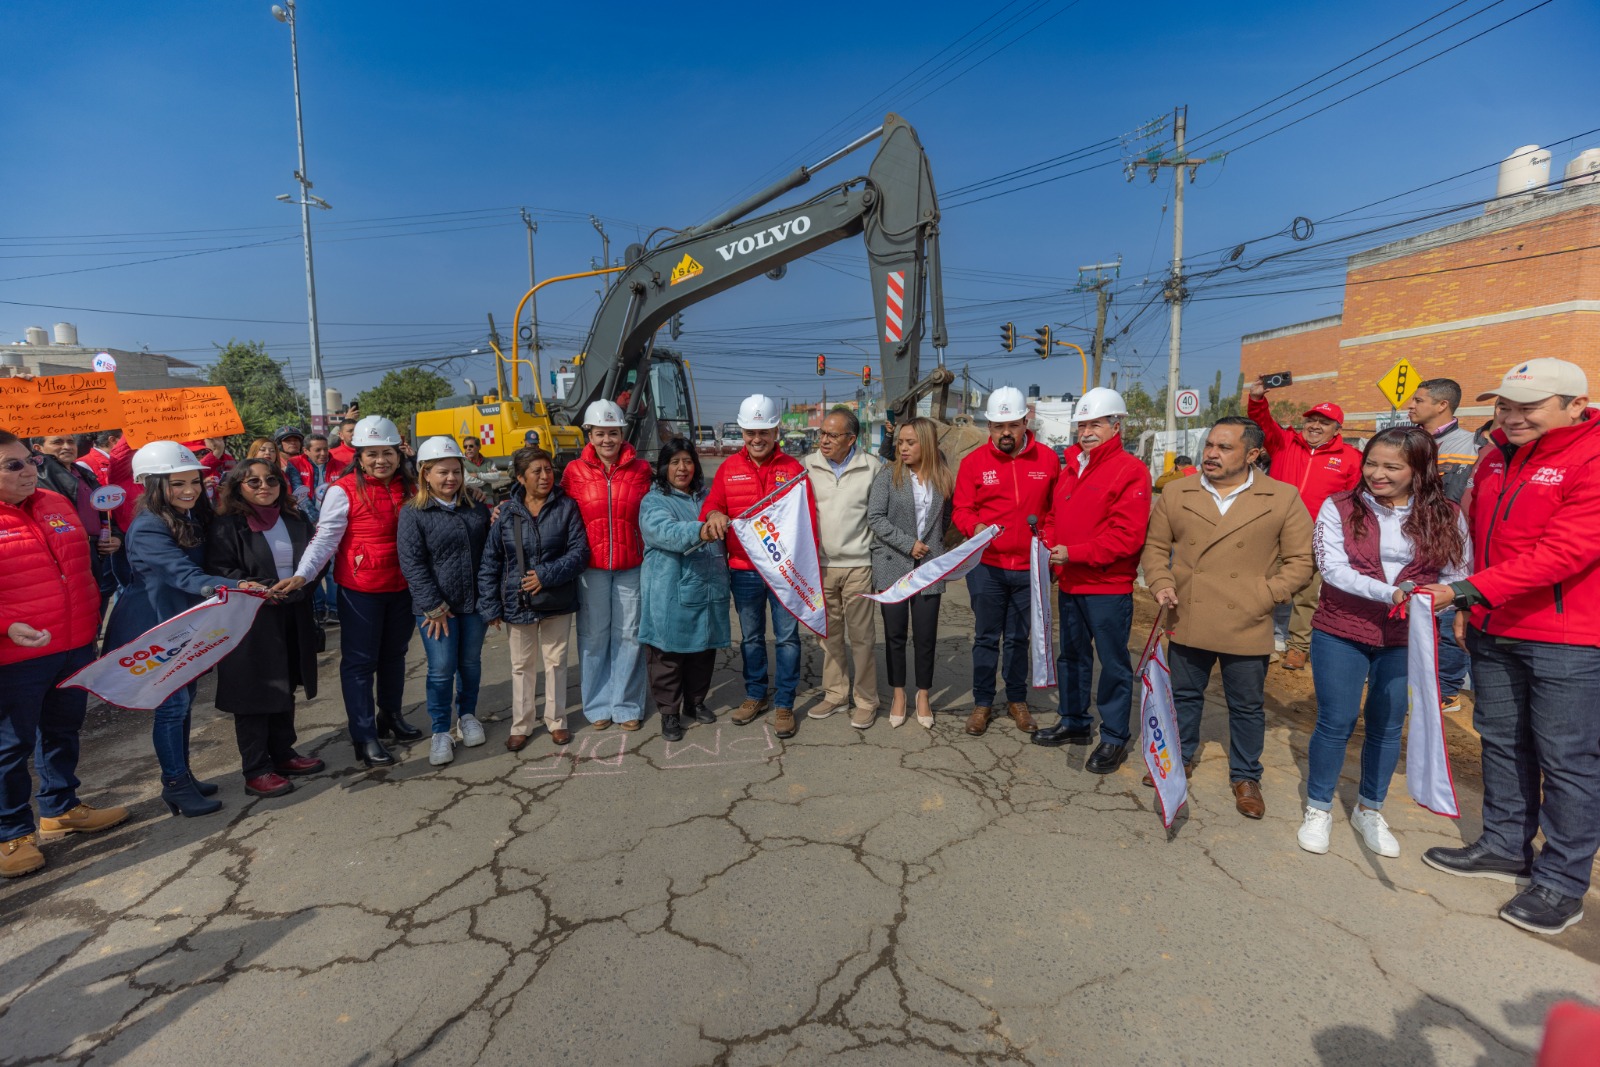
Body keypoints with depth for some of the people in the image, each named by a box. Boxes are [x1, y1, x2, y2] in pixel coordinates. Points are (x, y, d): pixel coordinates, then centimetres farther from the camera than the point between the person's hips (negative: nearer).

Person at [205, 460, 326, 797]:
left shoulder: (295, 520, 11)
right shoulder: (227, 526, -7)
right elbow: (221, 572, -15)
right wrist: (264, 590, -24)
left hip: (292, 618, 6)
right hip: (249, 623, -6)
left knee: (285, 689, 16)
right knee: (254, 694, 1)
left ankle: (282, 753, 30)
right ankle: (256, 770, 12)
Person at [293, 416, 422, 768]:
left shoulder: (409, 488, 4)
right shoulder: (344, 491, -11)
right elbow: (325, 538, -15)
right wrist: (302, 574, -27)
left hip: (401, 587, 5)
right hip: (360, 590, -5)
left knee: (394, 655, 18)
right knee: (360, 661, 5)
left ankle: (390, 716, 36)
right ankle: (364, 736, 14)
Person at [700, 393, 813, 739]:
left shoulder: (793, 468, -3)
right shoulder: (729, 468, 4)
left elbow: (809, 517, -4)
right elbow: (712, 504, 4)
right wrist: (714, 514, -21)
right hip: (743, 571, 3)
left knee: (787, 637, 5)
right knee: (750, 636, 17)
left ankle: (784, 704, 19)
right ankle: (755, 695, 34)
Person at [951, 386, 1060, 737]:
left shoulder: (1047, 459, 0)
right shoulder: (974, 461, -2)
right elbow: (961, 509, 0)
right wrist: (975, 527, -20)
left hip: (1029, 568, 1)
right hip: (986, 567, -1)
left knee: (1019, 638, 15)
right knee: (986, 638, 9)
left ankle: (1017, 700, 31)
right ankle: (982, 702, 23)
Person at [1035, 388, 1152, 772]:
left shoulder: (1130, 470, -12)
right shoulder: (1070, 468, 12)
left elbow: (1128, 535, -20)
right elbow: (1054, 517, 19)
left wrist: (1075, 553, -22)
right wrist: (1049, 546, -1)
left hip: (1109, 588, -8)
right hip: (1070, 584, 8)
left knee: (1113, 663, 4)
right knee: (1072, 656, 18)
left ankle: (1114, 738, 17)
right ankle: (1074, 722, 34)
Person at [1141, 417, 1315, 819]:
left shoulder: (1283, 499, -4)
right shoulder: (1176, 493, 1)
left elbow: (1300, 561, -2)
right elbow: (1156, 546, 8)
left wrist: (1265, 597, -13)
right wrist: (1161, 584, -8)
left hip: (1247, 628, -2)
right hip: (1187, 623, 2)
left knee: (1247, 707, 13)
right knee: (1184, 696, 18)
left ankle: (1245, 777, 32)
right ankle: (1180, 759, 39)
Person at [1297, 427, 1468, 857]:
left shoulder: (1445, 516, -1)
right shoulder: (1339, 508, -7)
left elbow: (1458, 575, -4)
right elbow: (1332, 567, -16)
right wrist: (1388, 593, -28)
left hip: (1406, 640, 2)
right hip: (1341, 633, -2)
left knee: (1388, 727, 13)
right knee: (1336, 722, 5)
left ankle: (1369, 811, 33)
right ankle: (1318, 809, 24)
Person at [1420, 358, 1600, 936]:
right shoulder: (1497, 459, 9)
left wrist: (1472, 589, -28)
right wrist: (1469, 607, 15)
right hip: (1494, 629, 7)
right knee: (1502, 742, 17)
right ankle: (1506, 846, 32)